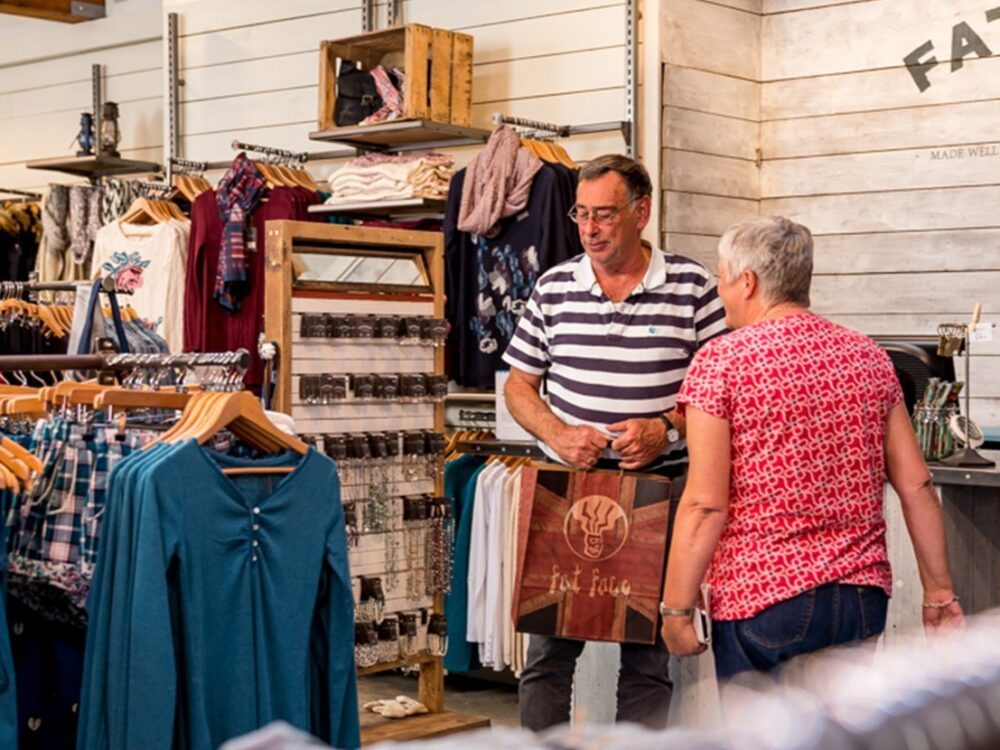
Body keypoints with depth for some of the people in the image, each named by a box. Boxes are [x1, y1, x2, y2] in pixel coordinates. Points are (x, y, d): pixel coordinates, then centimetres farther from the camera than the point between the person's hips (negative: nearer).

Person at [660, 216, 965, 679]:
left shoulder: (719, 362, -8)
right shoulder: (868, 357, 7)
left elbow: (705, 506, -13)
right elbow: (916, 486, 6)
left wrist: (675, 609, -6)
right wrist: (939, 592, 13)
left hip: (762, 595, -5)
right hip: (863, 596, 5)